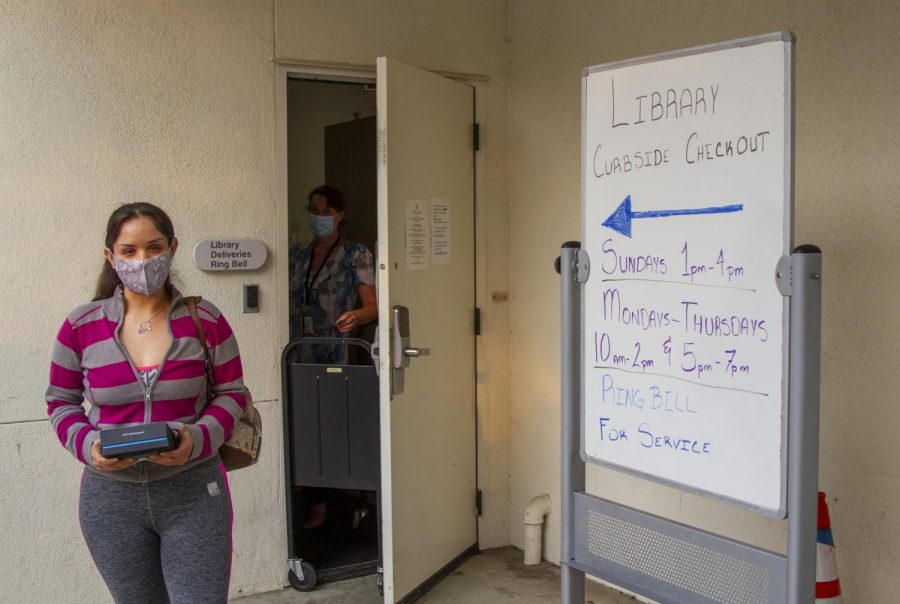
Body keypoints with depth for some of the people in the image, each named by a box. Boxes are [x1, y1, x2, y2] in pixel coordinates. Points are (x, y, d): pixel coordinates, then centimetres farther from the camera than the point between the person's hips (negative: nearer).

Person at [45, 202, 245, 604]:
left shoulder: (205, 321, -4)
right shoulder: (81, 326, -1)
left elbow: (231, 393, 2)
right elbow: (61, 401, 8)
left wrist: (198, 439, -16)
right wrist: (87, 445, -11)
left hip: (193, 493, -1)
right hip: (111, 496, 2)